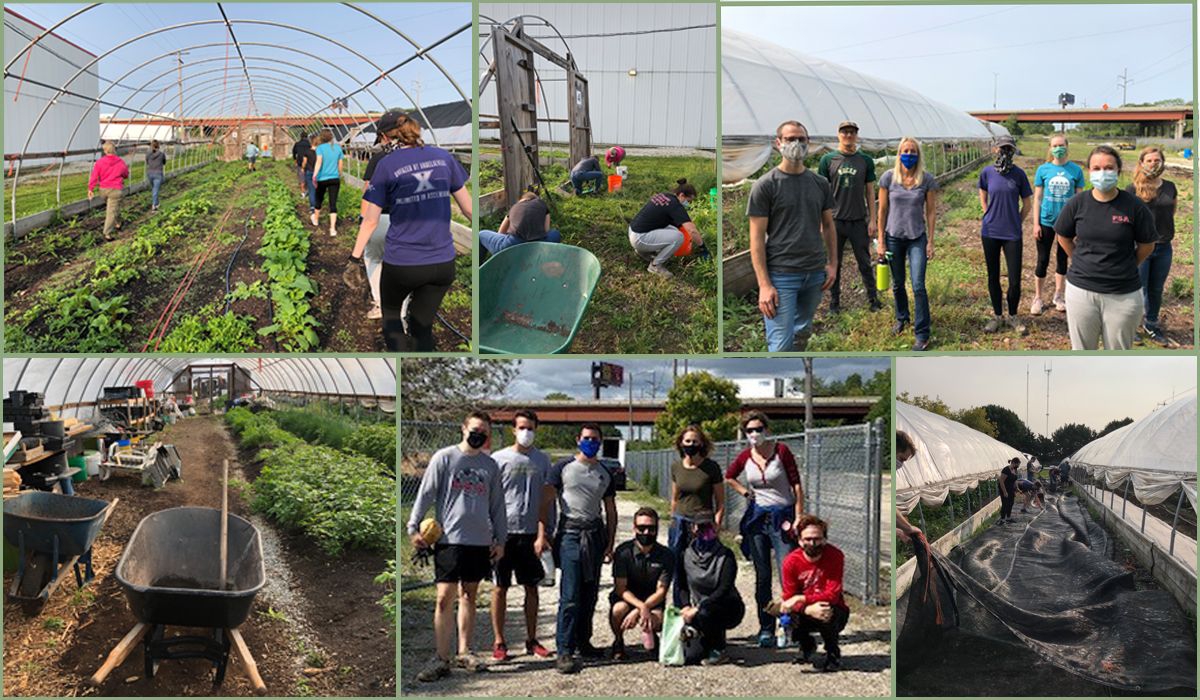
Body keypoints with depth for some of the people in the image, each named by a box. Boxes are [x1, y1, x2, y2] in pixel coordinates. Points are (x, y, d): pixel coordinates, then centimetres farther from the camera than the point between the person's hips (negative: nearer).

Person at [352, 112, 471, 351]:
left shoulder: (386, 164, -5)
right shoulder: (443, 158, 4)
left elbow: (370, 220, -5)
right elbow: (467, 206, 9)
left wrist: (355, 257, 4)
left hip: (401, 263, -2)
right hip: (442, 263, 3)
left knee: (390, 312, 23)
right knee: (422, 325, 15)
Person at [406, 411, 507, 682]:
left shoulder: (490, 465, 12)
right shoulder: (444, 457, 1)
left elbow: (497, 505, 17)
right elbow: (426, 494, -1)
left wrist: (500, 540, 14)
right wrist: (414, 527, -8)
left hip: (480, 541, 4)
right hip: (449, 539, -4)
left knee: (469, 596, 11)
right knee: (445, 598, -7)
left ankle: (464, 652, 20)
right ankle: (442, 659, -5)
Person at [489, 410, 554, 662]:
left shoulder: (542, 460, 7)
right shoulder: (499, 458, 0)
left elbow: (545, 500, 6)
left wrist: (542, 534, -3)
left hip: (531, 533, 2)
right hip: (504, 531, -2)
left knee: (532, 587, 8)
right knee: (500, 587, 3)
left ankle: (532, 640, 17)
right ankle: (499, 642, 10)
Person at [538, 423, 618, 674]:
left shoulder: (605, 474, 14)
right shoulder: (563, 468, 2)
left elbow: (611, 511, 17)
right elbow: (546, 502, -2)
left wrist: (610, 544, 10)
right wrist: (542, 535, -11)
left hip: (595, 534, 5)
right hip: (570, 533, -5)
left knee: (590, 594, 8)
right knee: (570, 595, -10)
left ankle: (583, 642, 21)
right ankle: (565, 651, -11)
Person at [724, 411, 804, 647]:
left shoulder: (781, 451, -6)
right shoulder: (745, 456, 4)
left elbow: (796, 485, -6)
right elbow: (729, 477, 24)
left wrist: (798, 518, -11)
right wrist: (745, 492, 8)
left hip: (782, 517, -3)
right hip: (757, 518, 3)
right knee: (762, 577, 6)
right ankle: (766, 629, 12)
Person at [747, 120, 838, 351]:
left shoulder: (820, 183, 9)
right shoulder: (765, 185, -6)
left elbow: (828, 225, 19)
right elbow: (757, 237, -8)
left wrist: (832, 263, 9)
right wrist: (764, 284, -15)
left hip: (815, 273, 5)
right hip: (781, 275, -5)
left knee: (802, 333, 13)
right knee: (781, 345, -9)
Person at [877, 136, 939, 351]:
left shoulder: (927, 180, -6)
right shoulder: (888, 178, -4)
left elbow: (931, 212, -1)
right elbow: (882, 210, 1)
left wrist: (930, 242, -3)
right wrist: (880, 240, 0)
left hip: (917, 238, -2)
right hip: (894, 237, 2)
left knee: (918, 286, -9)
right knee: (898, 284, 15)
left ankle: (922, 334, -3)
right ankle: (902, 318, 39)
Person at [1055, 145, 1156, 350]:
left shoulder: (1134, 206, -10)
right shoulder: (1077, 203, -4)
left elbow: (1146, 245, 2)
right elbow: (1064, 238, 12)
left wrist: (1124, 268, 5)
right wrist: (1083, 264, 9)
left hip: (1124, 295, -2)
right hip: (1081, 290, 2)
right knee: (1082, 351, 14)